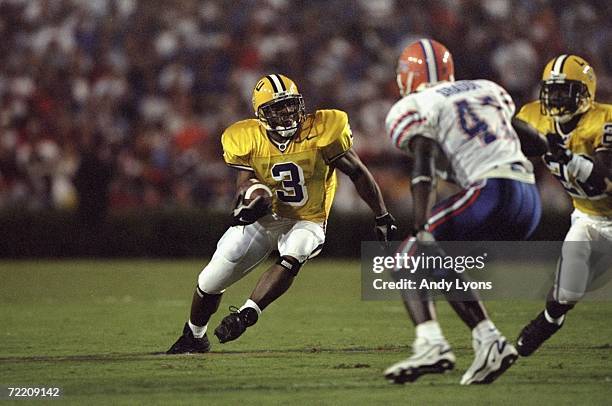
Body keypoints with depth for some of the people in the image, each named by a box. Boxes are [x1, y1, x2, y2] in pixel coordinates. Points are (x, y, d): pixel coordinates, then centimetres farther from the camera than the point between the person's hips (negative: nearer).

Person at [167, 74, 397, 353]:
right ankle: (193, 338, 29)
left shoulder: (321, 133, -19)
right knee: (210, 283, 3)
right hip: (264, 218, 2)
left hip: (306, 222, -2)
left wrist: (382, 217, -2)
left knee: (291, 260, -37)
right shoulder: (250, 140, -12)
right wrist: (247, 205, -34)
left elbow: (357, 173, -8)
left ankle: (246, 315, -36)